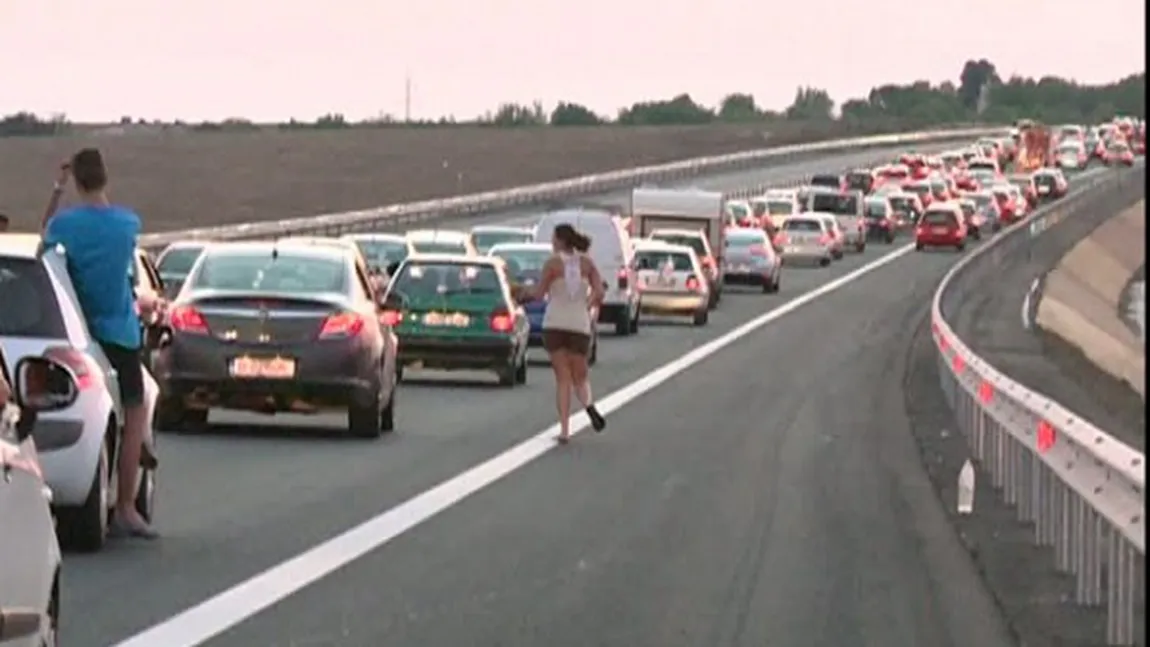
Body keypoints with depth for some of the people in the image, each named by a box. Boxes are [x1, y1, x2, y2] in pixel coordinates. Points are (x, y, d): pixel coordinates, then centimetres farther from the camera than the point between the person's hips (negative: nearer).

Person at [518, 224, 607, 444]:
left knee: (563, 378, 3)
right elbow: (599, 293, -3)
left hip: (555, 324, -2)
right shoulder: (587, 263, 4)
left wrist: (527, 292, 15)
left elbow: (539, 293, -5)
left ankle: (565, 430, -6)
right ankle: (588, 404, -22)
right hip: (580, 324, 2)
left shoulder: (553, 263, -5)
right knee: (579, 375, 12)